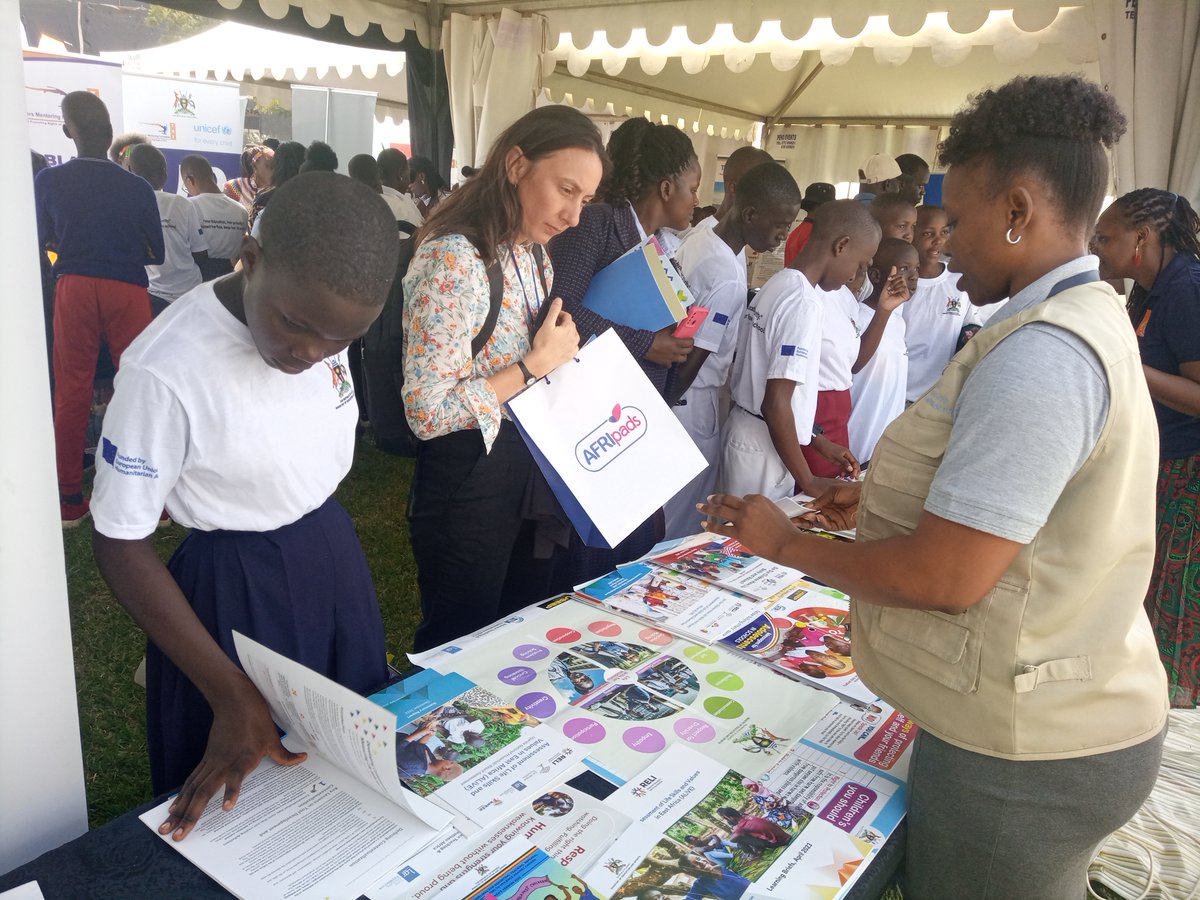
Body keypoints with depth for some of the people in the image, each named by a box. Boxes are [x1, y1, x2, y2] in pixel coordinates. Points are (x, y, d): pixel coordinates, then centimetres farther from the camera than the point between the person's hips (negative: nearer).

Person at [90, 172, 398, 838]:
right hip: (236, 587, -5)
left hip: (335, 556, 6)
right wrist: (230, 695, -19)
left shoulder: (320, 310, -11)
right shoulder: (165, 372, -28)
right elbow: (118, 545, -19)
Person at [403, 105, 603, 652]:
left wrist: (563, 348, 1)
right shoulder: (453, 258, -23)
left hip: (525, 475, 9)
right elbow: (428, 412, -26)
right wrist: (537, 363, -22)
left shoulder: (531, 252, 6)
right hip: (466, 482, -8)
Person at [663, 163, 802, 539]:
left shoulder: (699, 236, 3)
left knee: (668, 507, 19)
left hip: (672, 391, 9)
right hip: (690, 400, -9)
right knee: (684, 517, 6)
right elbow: (693, 359, -20)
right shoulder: (728, 276, -24)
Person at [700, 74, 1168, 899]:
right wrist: (889, 498, 12)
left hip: (1022, 755, -9)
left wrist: (787, 543, -13)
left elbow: (947, 577, -26)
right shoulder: (1090, 316, 9)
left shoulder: (1041, 356, -24)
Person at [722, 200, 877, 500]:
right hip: (764, 448, -8)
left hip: (747, 433, 8)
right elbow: (777, 403, -22)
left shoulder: (778, 284, 8)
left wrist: (818, 440, 17)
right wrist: (808, 481, -13)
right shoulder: (804, 302, -19)